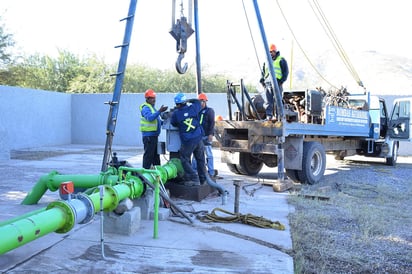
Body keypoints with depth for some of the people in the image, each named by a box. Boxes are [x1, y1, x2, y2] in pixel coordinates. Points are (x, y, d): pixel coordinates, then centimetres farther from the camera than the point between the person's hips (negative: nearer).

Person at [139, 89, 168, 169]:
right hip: (148, 135, -10)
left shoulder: (152, 107, 19)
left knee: (156, 155, 17)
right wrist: (159, 111, -40)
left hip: (154, 135, 10)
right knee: (148, 154, -8)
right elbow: (150, 118, -31)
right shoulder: (145, 108, -12)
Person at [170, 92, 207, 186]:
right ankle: (203, 180, 24)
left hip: (187, 141, -4)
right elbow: (198, 101, 20)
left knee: (185, 160, 10)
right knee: (200, 160, 14)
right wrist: (188, 101, 26)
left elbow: (173, 124, 9)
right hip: (198, 139, 4)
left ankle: (194, 179, 2)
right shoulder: (193, 108, -1)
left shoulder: (175, 113, -9)